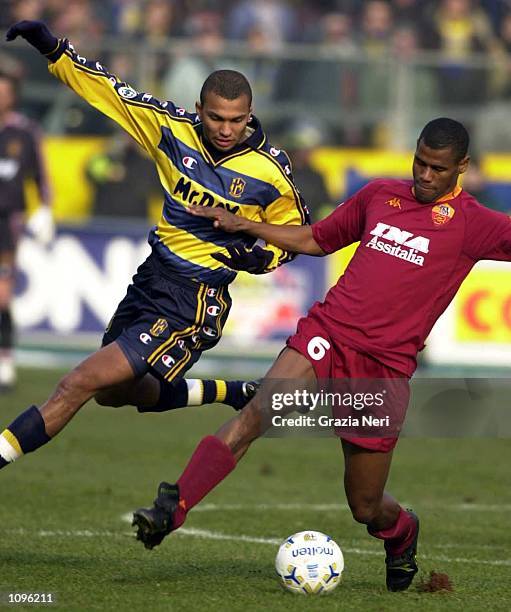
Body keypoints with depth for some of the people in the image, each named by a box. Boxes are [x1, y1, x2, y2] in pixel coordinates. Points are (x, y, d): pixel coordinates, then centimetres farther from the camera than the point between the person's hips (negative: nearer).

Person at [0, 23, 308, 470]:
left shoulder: (270, 172, -12)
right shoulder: (174, 129, -3)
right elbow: (107, 90, 2)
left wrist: (260, 258, -17)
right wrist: (51, 47, -8)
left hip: (194, 300, -7)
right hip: (152, 278, 7)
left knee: (83, 383, -16)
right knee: (115, 393, 24)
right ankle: (234, 395, 38)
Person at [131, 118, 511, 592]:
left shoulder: (472, 223, 3)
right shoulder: (380, 195, 16)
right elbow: (315, 240, 28)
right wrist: (244, 226, 20)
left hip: (385, 365, -2)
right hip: (327, 334, 2)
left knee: (365, 507, 5)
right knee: (258, 411, -26)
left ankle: (402, 533, 41)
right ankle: (171, 509, -34)